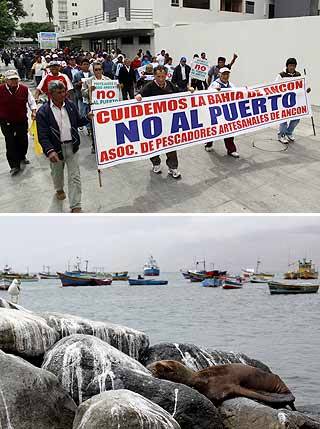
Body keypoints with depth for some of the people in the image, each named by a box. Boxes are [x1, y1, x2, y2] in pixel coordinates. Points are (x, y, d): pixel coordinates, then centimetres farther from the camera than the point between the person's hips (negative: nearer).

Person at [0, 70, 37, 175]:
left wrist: (34, 112, -9)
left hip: (22, 120, 2)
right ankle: (14, 166, 3)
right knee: (10, 143, -3)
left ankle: (22, 157, 42)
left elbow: (31, 102, 5)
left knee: (23, 140, 14)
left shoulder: (25, 89, -4)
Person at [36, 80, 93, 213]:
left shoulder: (70, 105, -1)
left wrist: (87, 118, -7)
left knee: (74, 177, -1)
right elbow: (42, 136, -18)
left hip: (72, 146, 2)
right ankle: (59, 189, 55)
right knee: (57, 172, 22)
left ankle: (75, 207, 4)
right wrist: (49, 151, -32)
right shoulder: (43, 112, -15)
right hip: (56, 148, -2)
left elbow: (78, 122, 13)